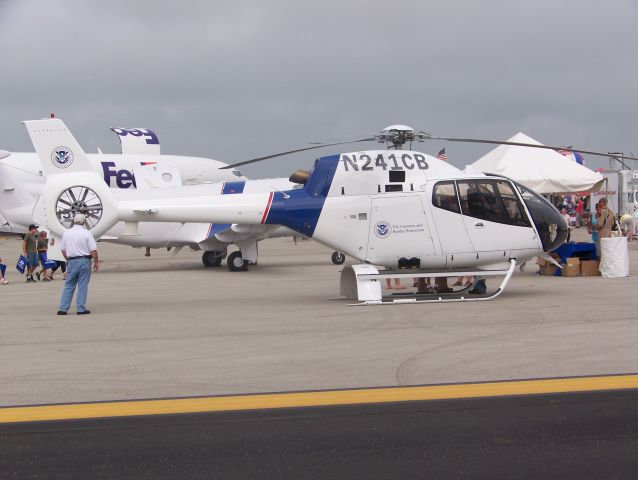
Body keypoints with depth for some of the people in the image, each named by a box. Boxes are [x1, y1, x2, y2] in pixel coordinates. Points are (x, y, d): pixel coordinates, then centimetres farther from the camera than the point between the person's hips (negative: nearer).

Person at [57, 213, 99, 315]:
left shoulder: (67, 233, 4)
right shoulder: (86, 233, -7)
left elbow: (63, 249, 11)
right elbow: (93, 250, -10)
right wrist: (96, 262, 0)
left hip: (72, 261, 3)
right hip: (84, 261, -3)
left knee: (68, 285, 9)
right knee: (83, 286, 2)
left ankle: (63, 309, 6)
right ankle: (81, 309, 2)